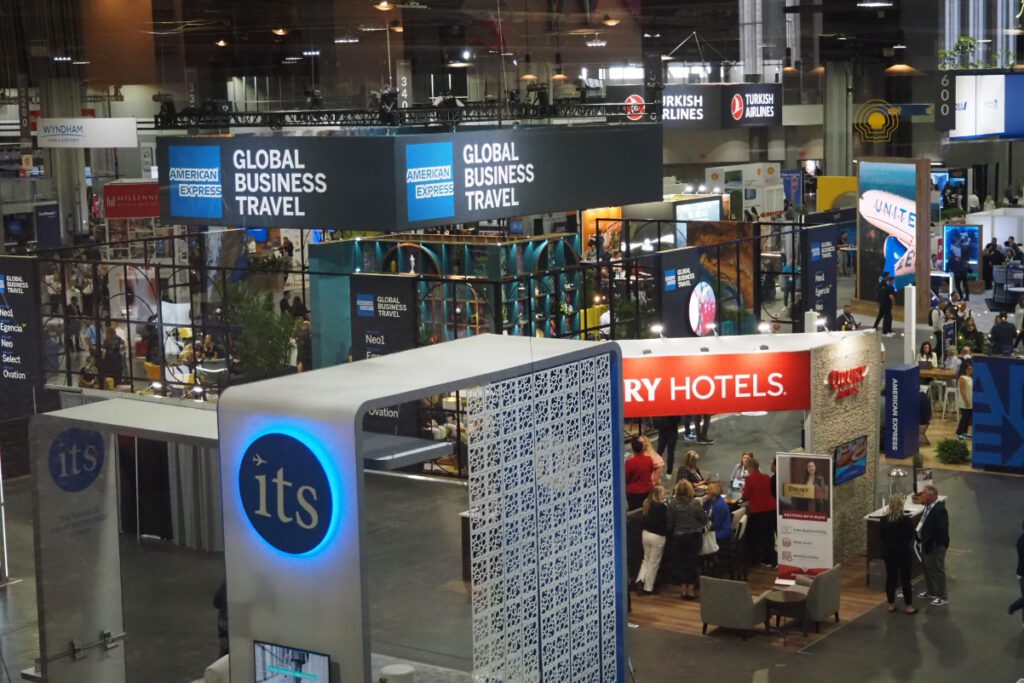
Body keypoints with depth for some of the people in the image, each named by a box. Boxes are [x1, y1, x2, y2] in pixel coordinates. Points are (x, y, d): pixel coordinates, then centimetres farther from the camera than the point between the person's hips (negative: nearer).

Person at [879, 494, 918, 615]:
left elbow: (881, 536, 3)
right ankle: (909, 606, 11)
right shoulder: (907, 521, -18)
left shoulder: (884, 520, -7)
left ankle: (891, 604, 19)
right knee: (905, 579, 4)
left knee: (890, 577, 12)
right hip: (904, 553, -3)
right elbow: (911, 536, -5)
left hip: (889, 552, 3)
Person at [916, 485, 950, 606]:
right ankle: (930, 592, 38)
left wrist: (931, 545, -25)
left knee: (937, 571, 3)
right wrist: (920, 537, 6)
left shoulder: (939, 510, -25)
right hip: (926, 544, 10)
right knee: (927, 568, 22)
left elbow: (942, 531, -26)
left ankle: (942, 597, 15)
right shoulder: (929, 507, 3)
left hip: (936, 547, -10)